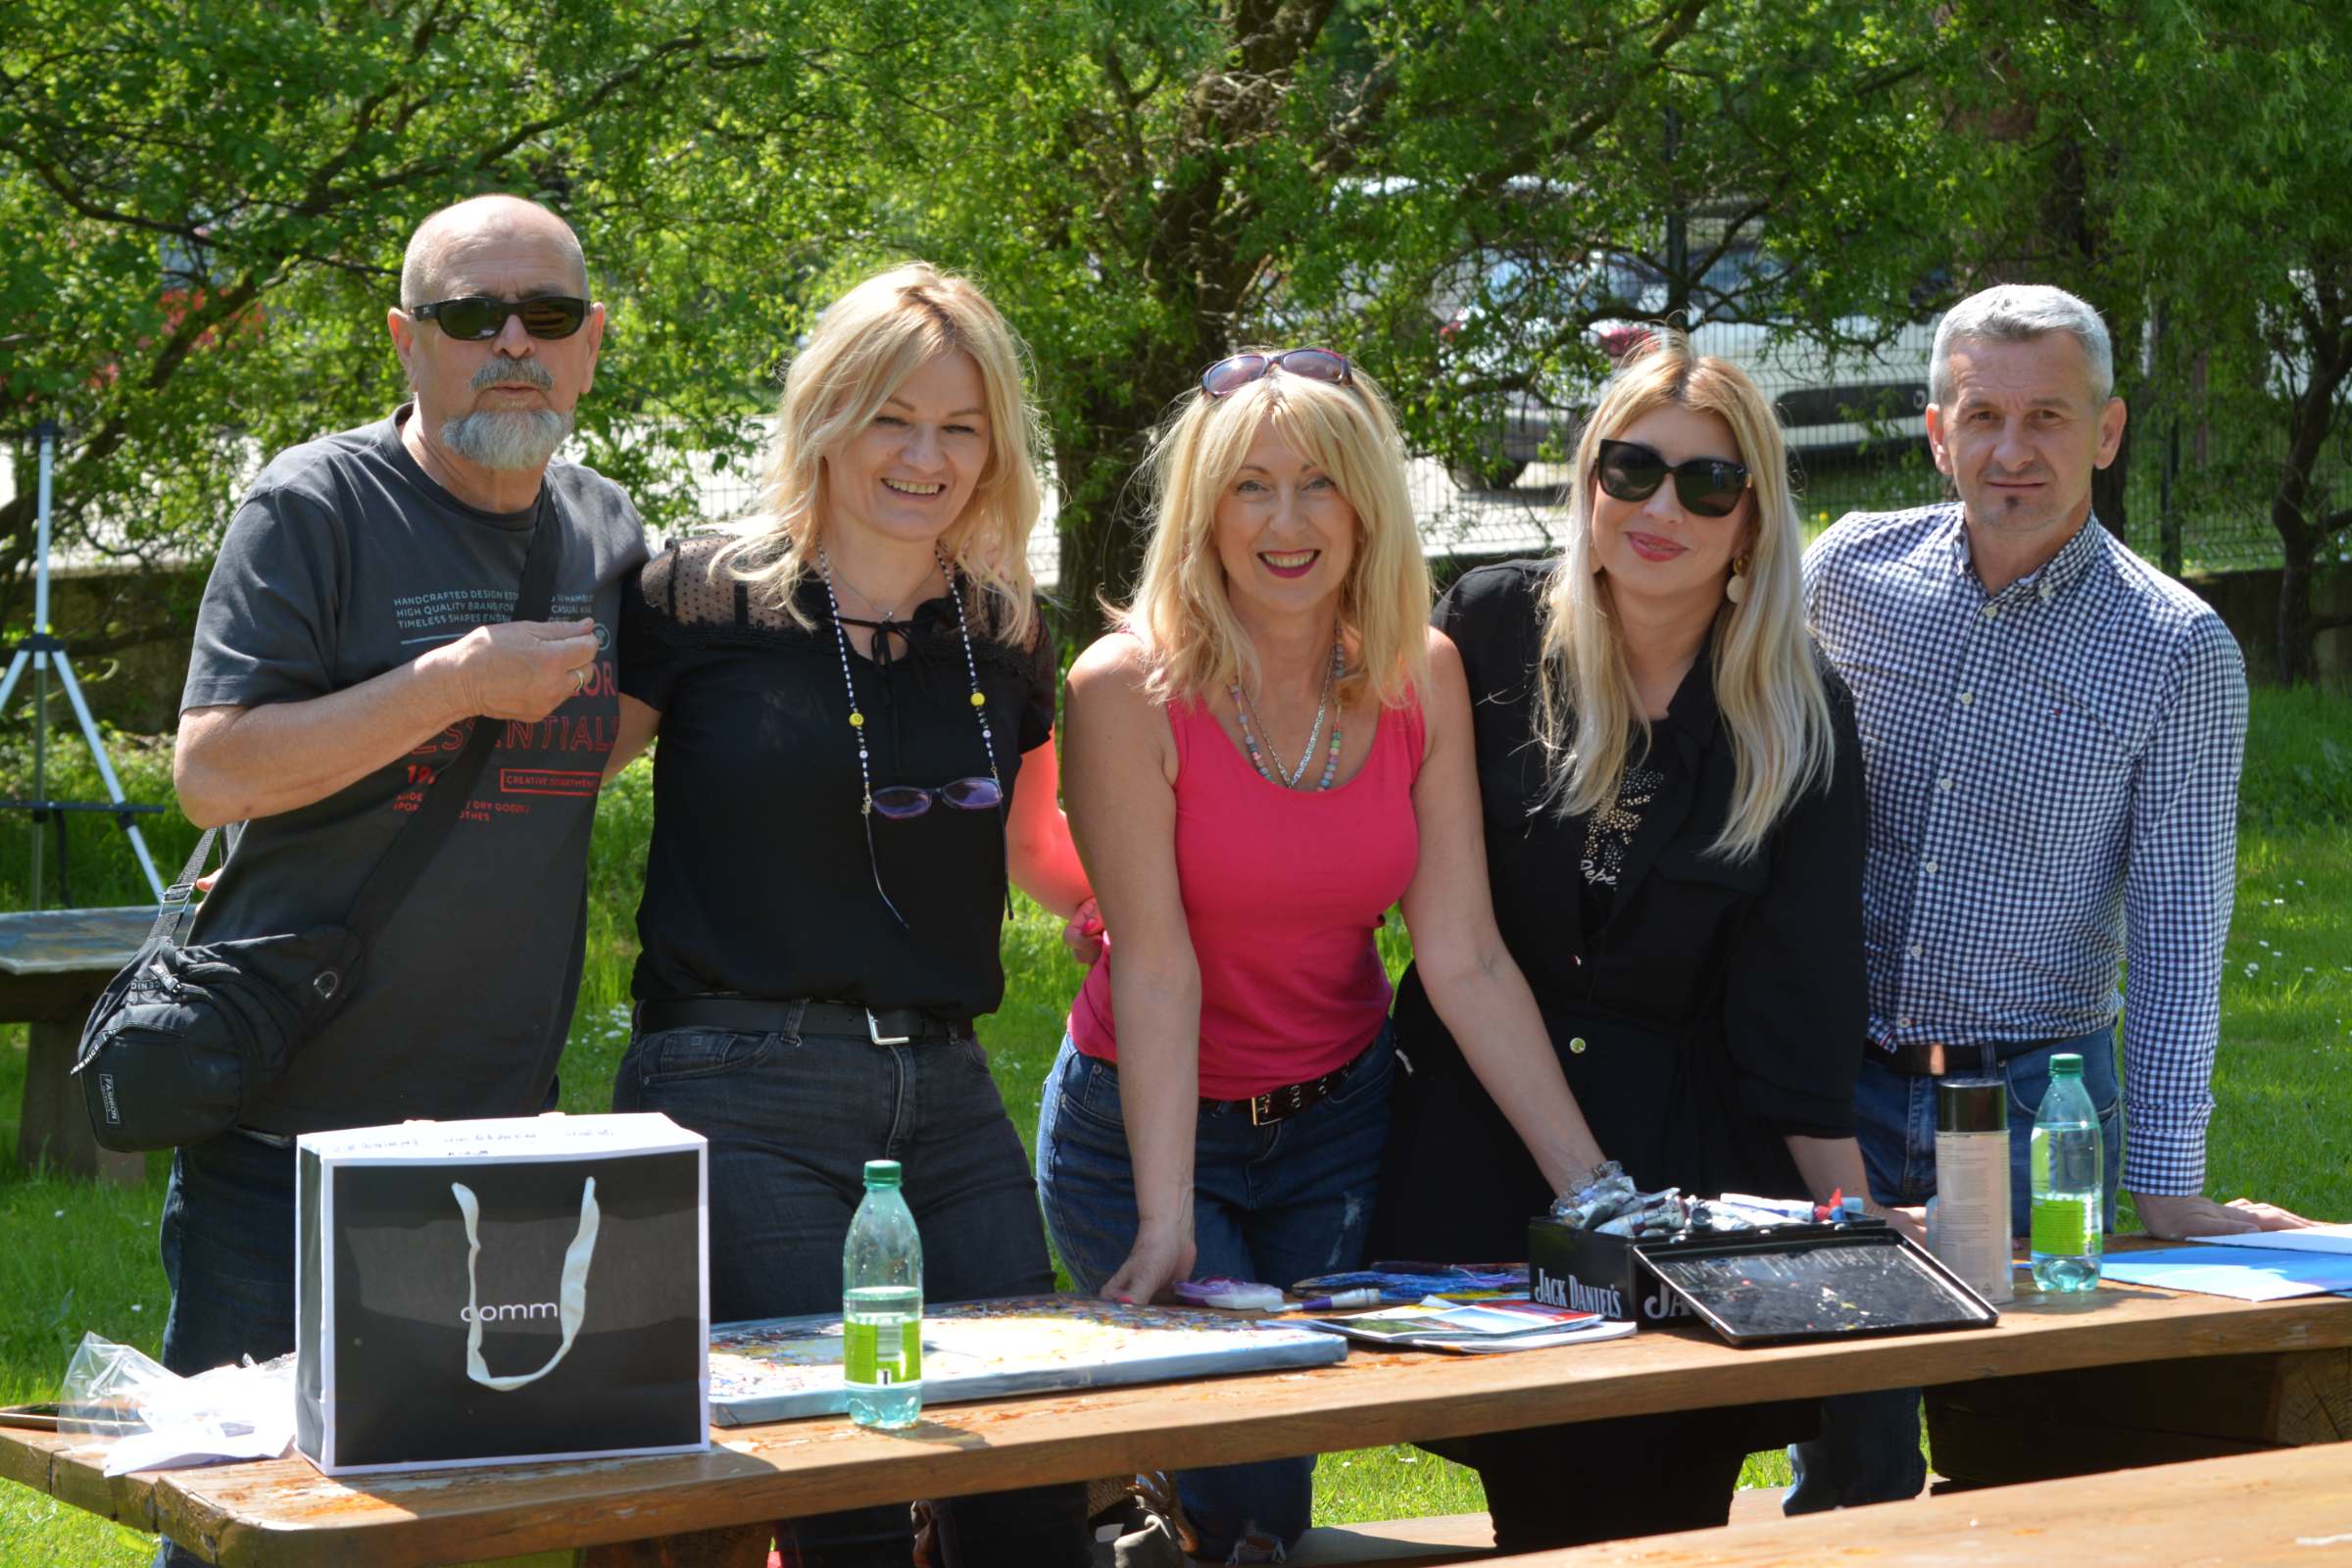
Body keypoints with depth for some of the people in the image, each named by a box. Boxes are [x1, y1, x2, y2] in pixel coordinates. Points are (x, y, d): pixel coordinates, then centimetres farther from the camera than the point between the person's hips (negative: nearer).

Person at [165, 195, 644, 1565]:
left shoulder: (608, 531, 10)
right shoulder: (317, 507, -8)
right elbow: (213, 773, -17)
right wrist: (461, 682, -20)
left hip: (502, 1125, 6)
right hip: (293, 1127, -5)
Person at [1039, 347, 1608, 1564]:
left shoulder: (1420, 677, -7)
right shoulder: (1132, 689, -18)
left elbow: (1466, 961, -9)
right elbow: (1156, 966, -21)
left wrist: (1597, 1191, -14)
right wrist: (1163, 1224, -27)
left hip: (1337, 1123, 4)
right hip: (1147, 1128, -4)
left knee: (1326, 1425, 4)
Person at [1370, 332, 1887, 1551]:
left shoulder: (1800, 712, -3)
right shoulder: (1490, 628, -2)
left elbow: (1804, 999, -2)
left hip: (1696, 1155, 0)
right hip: (1483, 1147, 0)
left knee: (1670, 1518, -3)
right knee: (1543, 1516, 0)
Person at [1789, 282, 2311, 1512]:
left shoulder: (2179, 652, -7)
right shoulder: (1850, 571, -1)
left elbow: (2177, 933, -6)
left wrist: (2168, 1187, -10)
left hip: (2036, 1099, -2)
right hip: (1838, 1086, 2)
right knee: (1846, 1469, 8)